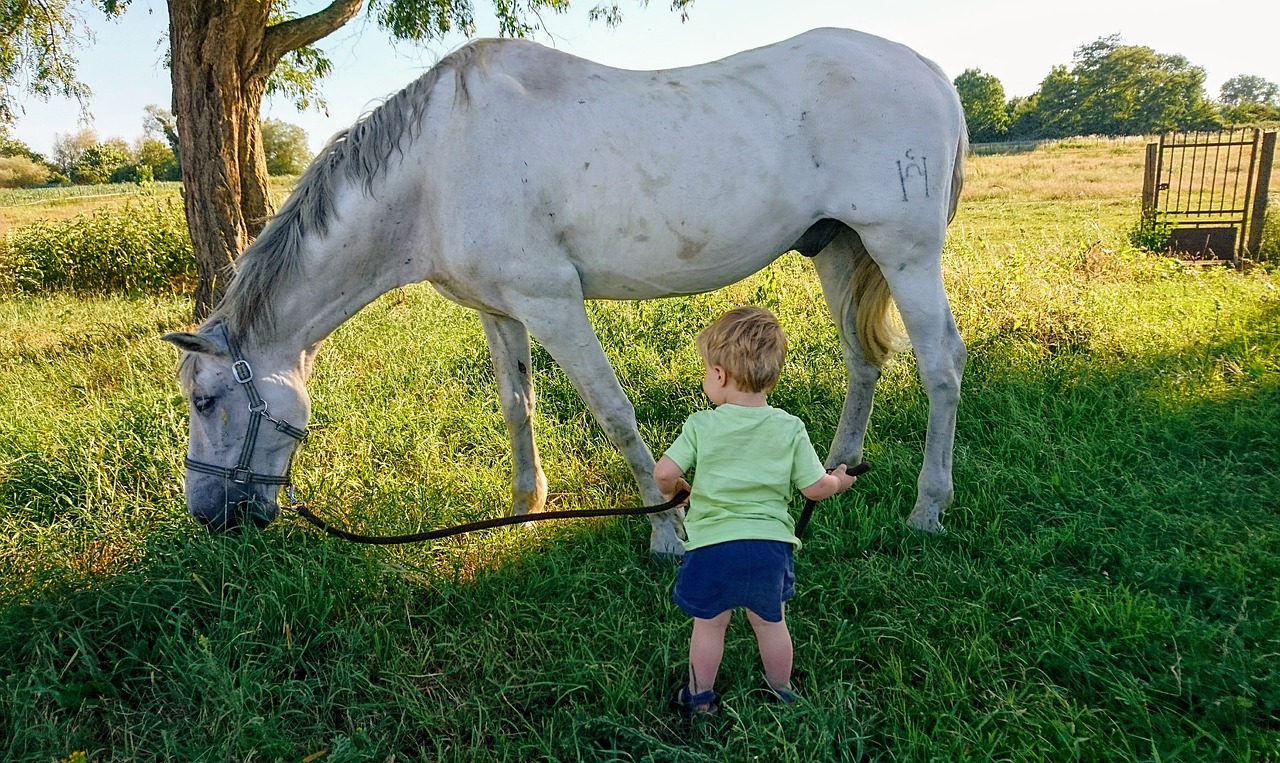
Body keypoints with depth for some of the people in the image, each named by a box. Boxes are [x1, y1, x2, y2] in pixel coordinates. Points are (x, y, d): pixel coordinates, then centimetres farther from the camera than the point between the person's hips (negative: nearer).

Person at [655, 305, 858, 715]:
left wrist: (676, 489, 10)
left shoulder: (701, 425, -9)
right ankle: (781, 693, 41)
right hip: (770, 545, 2)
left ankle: (700, 697, 33)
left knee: (709, 624, 17)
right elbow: (816, 487, -4)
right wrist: (839, 480, 19)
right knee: (771, 622, 22)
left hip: (712, 545, -2)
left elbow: (664, 473, -13)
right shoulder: (790, 428, -5)